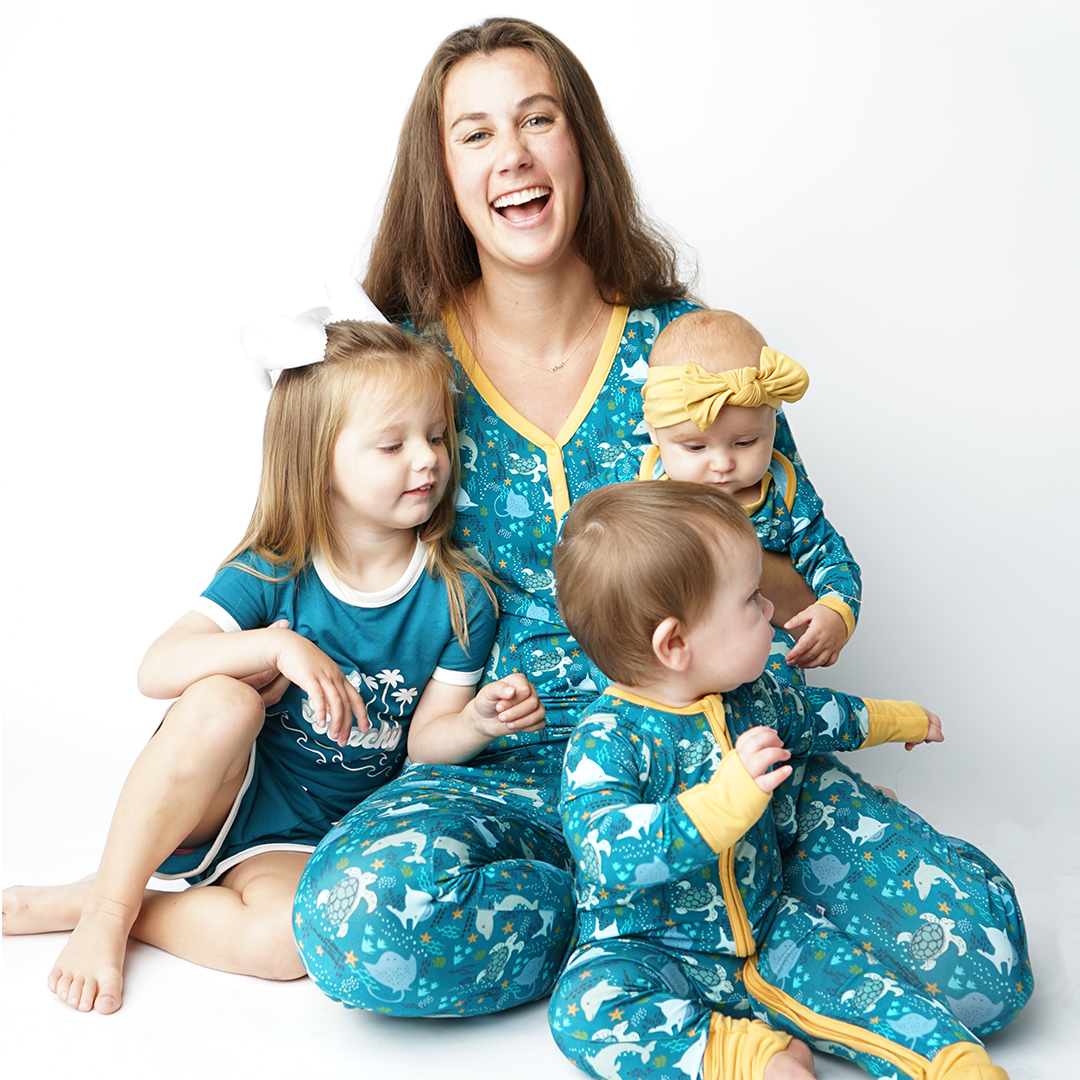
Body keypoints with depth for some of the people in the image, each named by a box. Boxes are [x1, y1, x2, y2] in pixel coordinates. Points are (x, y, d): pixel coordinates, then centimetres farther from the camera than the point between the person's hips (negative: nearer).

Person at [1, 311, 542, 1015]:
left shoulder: (460, 600, -7)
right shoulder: (271, 574, -10)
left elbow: (424, 738, -2)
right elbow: (156, 670, -20)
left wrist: (479, 721, -25)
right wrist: (281, 646, -35)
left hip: (303, 842, 1)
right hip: (216, 798, -1)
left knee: (284, 940, -31)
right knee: (223, 699, -33)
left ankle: (76, 904, -9)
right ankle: (107, 905, -18)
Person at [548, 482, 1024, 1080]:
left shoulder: (748, 697, 0)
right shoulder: (607, 739, -26)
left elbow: (808, 713, 24)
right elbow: (607, 850, -41)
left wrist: (896, 718, 39)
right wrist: (725, 798, -51)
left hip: (765, 929, 6)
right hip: (650, 953, -5)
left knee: (855, 974, -16)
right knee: (586, 1007, -32)